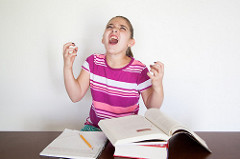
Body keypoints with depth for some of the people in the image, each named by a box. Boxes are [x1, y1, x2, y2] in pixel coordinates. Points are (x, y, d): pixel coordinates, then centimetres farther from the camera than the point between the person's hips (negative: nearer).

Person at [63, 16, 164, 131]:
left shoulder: (139, 70, -11)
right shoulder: (93, 62, -1)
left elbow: (153, 108, -6)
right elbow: (76, 96, -4)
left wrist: (158, 86, -26)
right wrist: (67, 68, -16)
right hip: (94, 126, 2)